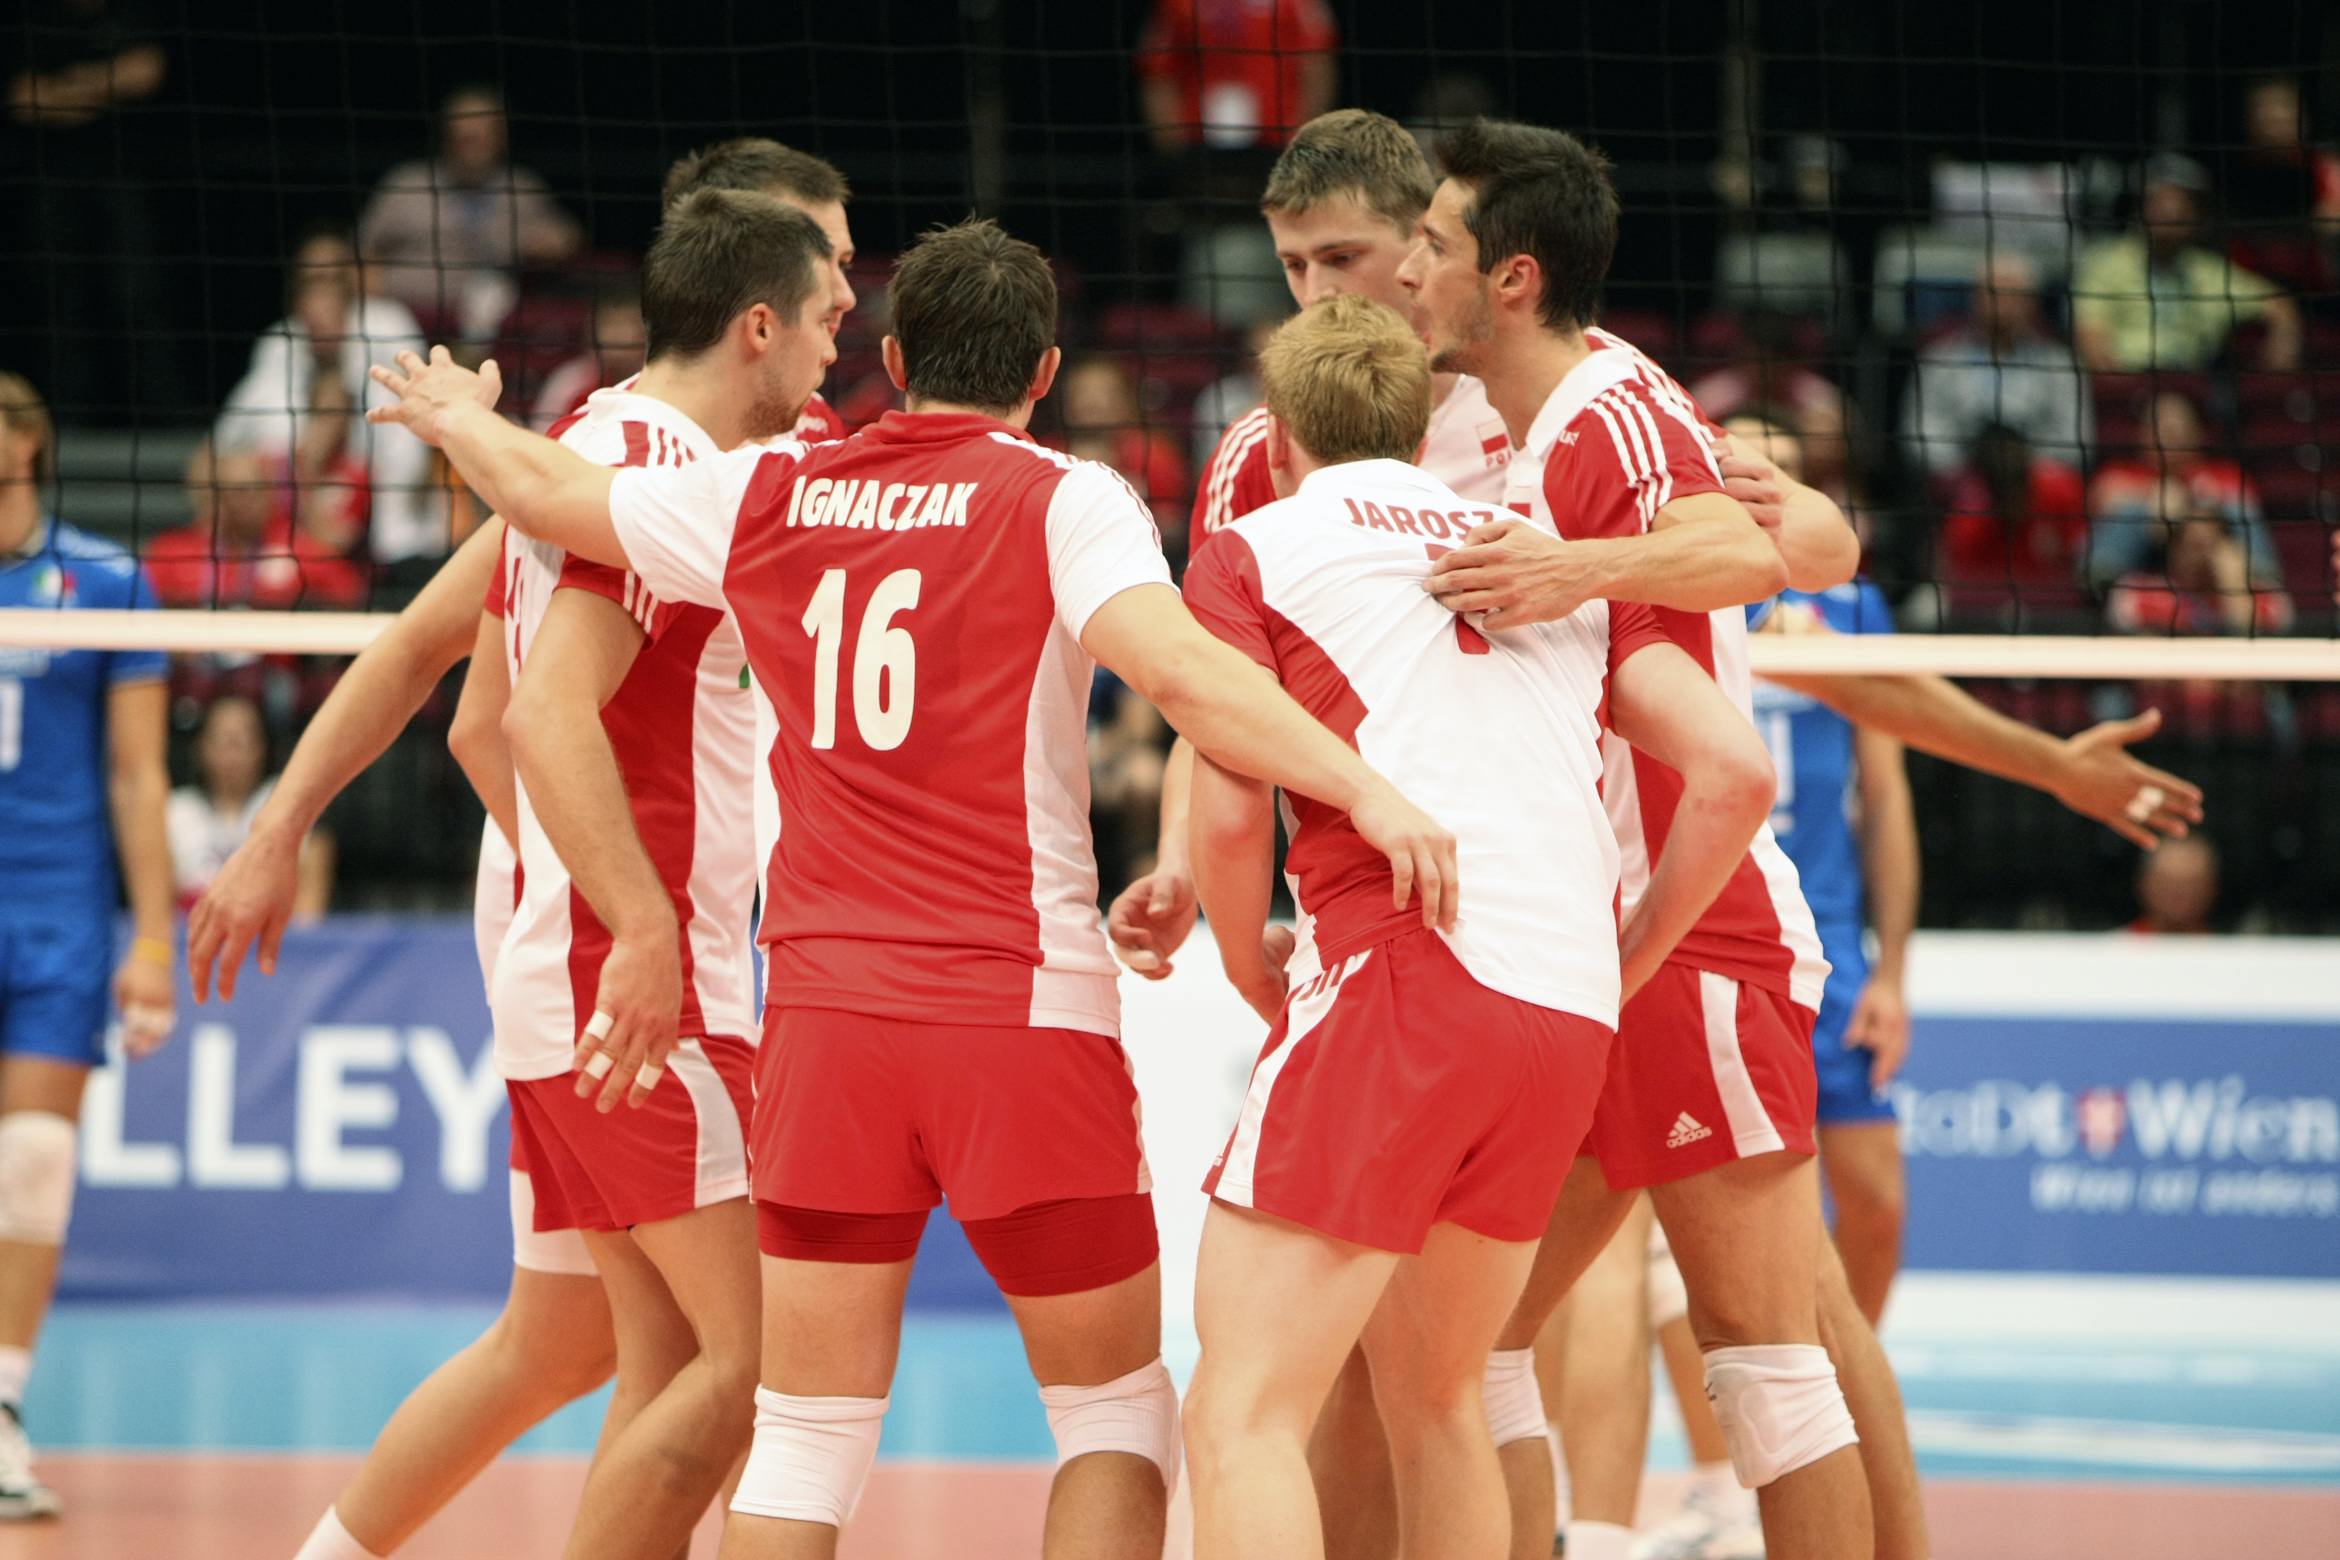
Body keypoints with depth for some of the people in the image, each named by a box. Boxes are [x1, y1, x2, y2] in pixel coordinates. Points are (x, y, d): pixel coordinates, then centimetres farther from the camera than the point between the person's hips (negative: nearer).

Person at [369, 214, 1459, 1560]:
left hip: (825, 1009, 4)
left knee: (808, 1434, 8)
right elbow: (1178, 664, -21)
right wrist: (1363, 786, -28)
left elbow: (546, 494, 24)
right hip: (1022, 1010, -4)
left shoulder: (769, 498, 9)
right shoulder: (1061, 502, -3)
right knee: (1119, 1410, 9)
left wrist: (463, 424, 45)